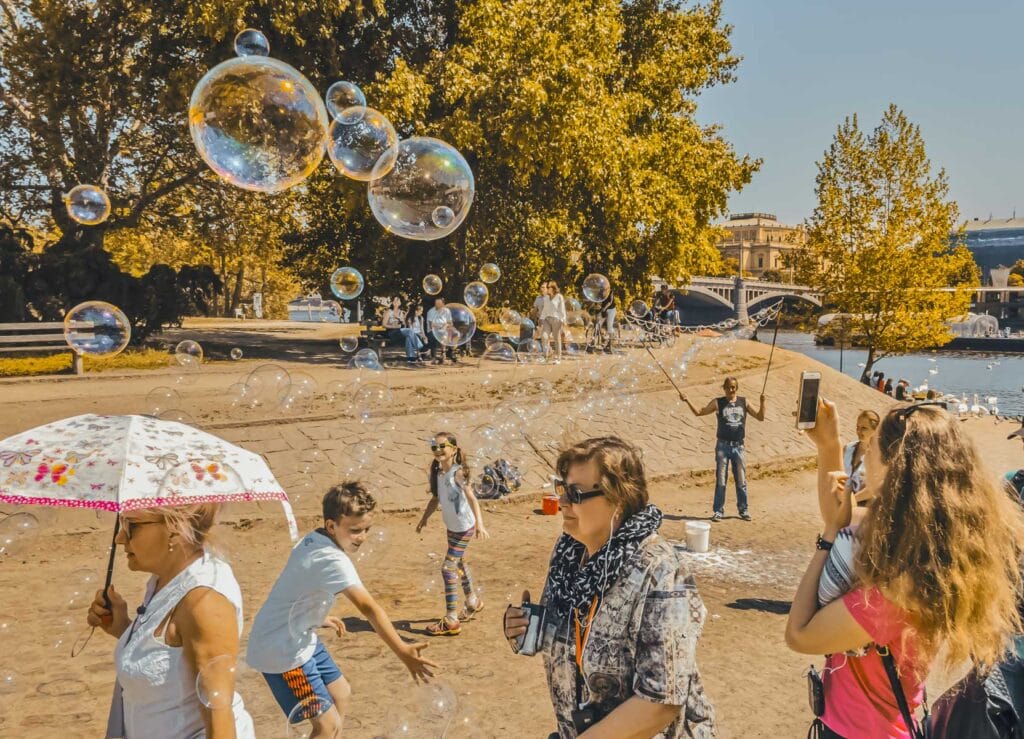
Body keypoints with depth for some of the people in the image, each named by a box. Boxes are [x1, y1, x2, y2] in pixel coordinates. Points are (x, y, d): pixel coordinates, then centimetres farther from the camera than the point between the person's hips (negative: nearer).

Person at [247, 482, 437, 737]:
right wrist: (403, 652, -46)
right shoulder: (332, 560, -28)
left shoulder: (312, 540, 1)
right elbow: (368, 608, -39)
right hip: (283, 651, -10)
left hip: (298, 638, 10)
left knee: (340, 693, 22)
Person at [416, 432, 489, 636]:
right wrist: (424, 518, 13)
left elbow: (471, 498, -30)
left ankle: (451, 621, -6)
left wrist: (479, 523, -41)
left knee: (448, 568, -10)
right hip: (451, 527, 8)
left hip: (464, 528, -8)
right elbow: (436, 498, 14)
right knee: (459, 565, 23)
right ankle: (473, 602, 45)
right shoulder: (437, 472, 1)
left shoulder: (458, 472, -21)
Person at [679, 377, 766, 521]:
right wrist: (687, 401, -12)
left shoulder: (743, 402, 6)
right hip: (723, 446, -2)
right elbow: (698, 412, 1)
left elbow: (760, 417, 8)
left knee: (741, 481, 8)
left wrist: (762, 402, -8)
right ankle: (718, 511, 6)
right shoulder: (718, 403, 1)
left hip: (738, 446, 2)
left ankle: (743, 509, 18)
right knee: (720, 481, 0)